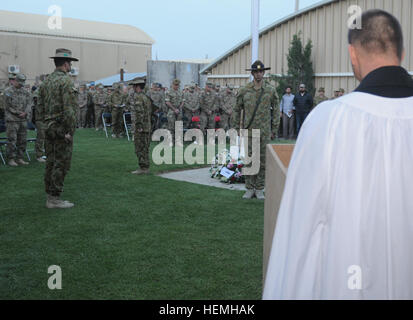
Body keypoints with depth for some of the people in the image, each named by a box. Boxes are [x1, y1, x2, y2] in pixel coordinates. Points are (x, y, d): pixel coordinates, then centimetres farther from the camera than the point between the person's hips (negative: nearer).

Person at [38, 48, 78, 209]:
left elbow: (41, 105, 14)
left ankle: (50, 196, 19)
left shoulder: (46, 81, 13)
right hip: (62, 128, -9)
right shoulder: (66, 81, -13)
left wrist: (47, 122, 18)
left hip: (49, 127, 9)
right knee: (61, 164, -3)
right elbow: (69, 109, -20)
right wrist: (70, 131, -17)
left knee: (51, 162, 12)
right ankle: (54, 199, 0)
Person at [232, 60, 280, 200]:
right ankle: (249, 189, 12)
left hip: (264, 132, 0)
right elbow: (237, 110, 10)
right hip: (248, 131, 0)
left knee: (263, 161, 3)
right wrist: (236, 128, 6)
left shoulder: (271, 90, 3)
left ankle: (259, 189, 13)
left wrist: (274, 130, 3)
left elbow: (276, 110, 7)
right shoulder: (244, 90, 3)